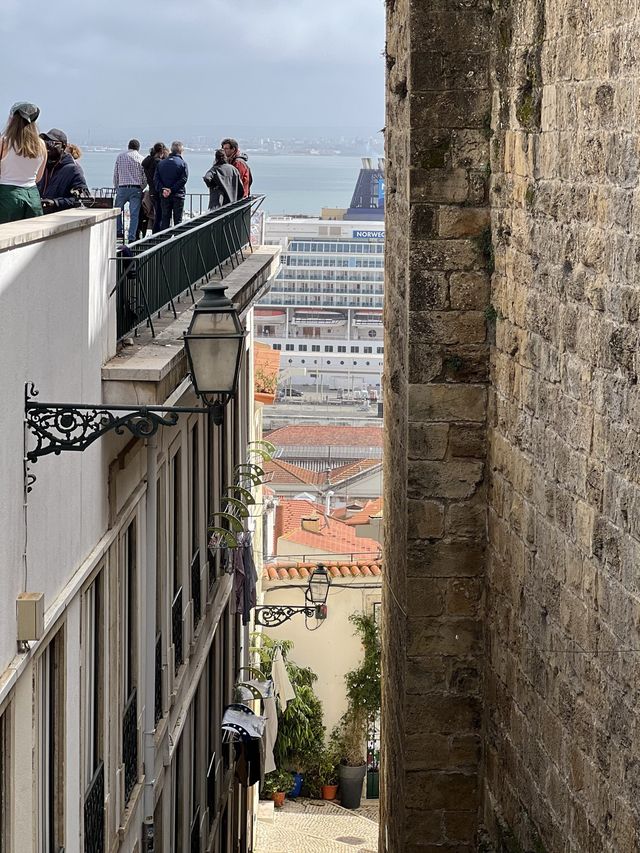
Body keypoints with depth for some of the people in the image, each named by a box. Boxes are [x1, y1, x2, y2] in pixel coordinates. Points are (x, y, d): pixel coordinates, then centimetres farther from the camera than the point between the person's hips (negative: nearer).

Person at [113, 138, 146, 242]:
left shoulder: (120, 156, 7)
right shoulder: (141, 159, 3)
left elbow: (115, 174, 9)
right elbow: (145, 177, 3)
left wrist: (116, 188, 17)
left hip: (122, 188, 1)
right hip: (136, 189, -1)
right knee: (134, 214, -1)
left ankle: (119, 231, 13)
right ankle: (132, 238, -5)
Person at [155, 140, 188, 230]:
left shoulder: (161, 163, 7)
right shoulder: (182, 163, -6)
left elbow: (156, 179, -1)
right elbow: (183, 180, -14)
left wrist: (162, 189, -9)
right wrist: (172, 190, -14)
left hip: (164, 196, 3)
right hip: (178, 196, -3)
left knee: (165, 219, 8)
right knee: (178, 220, 1)